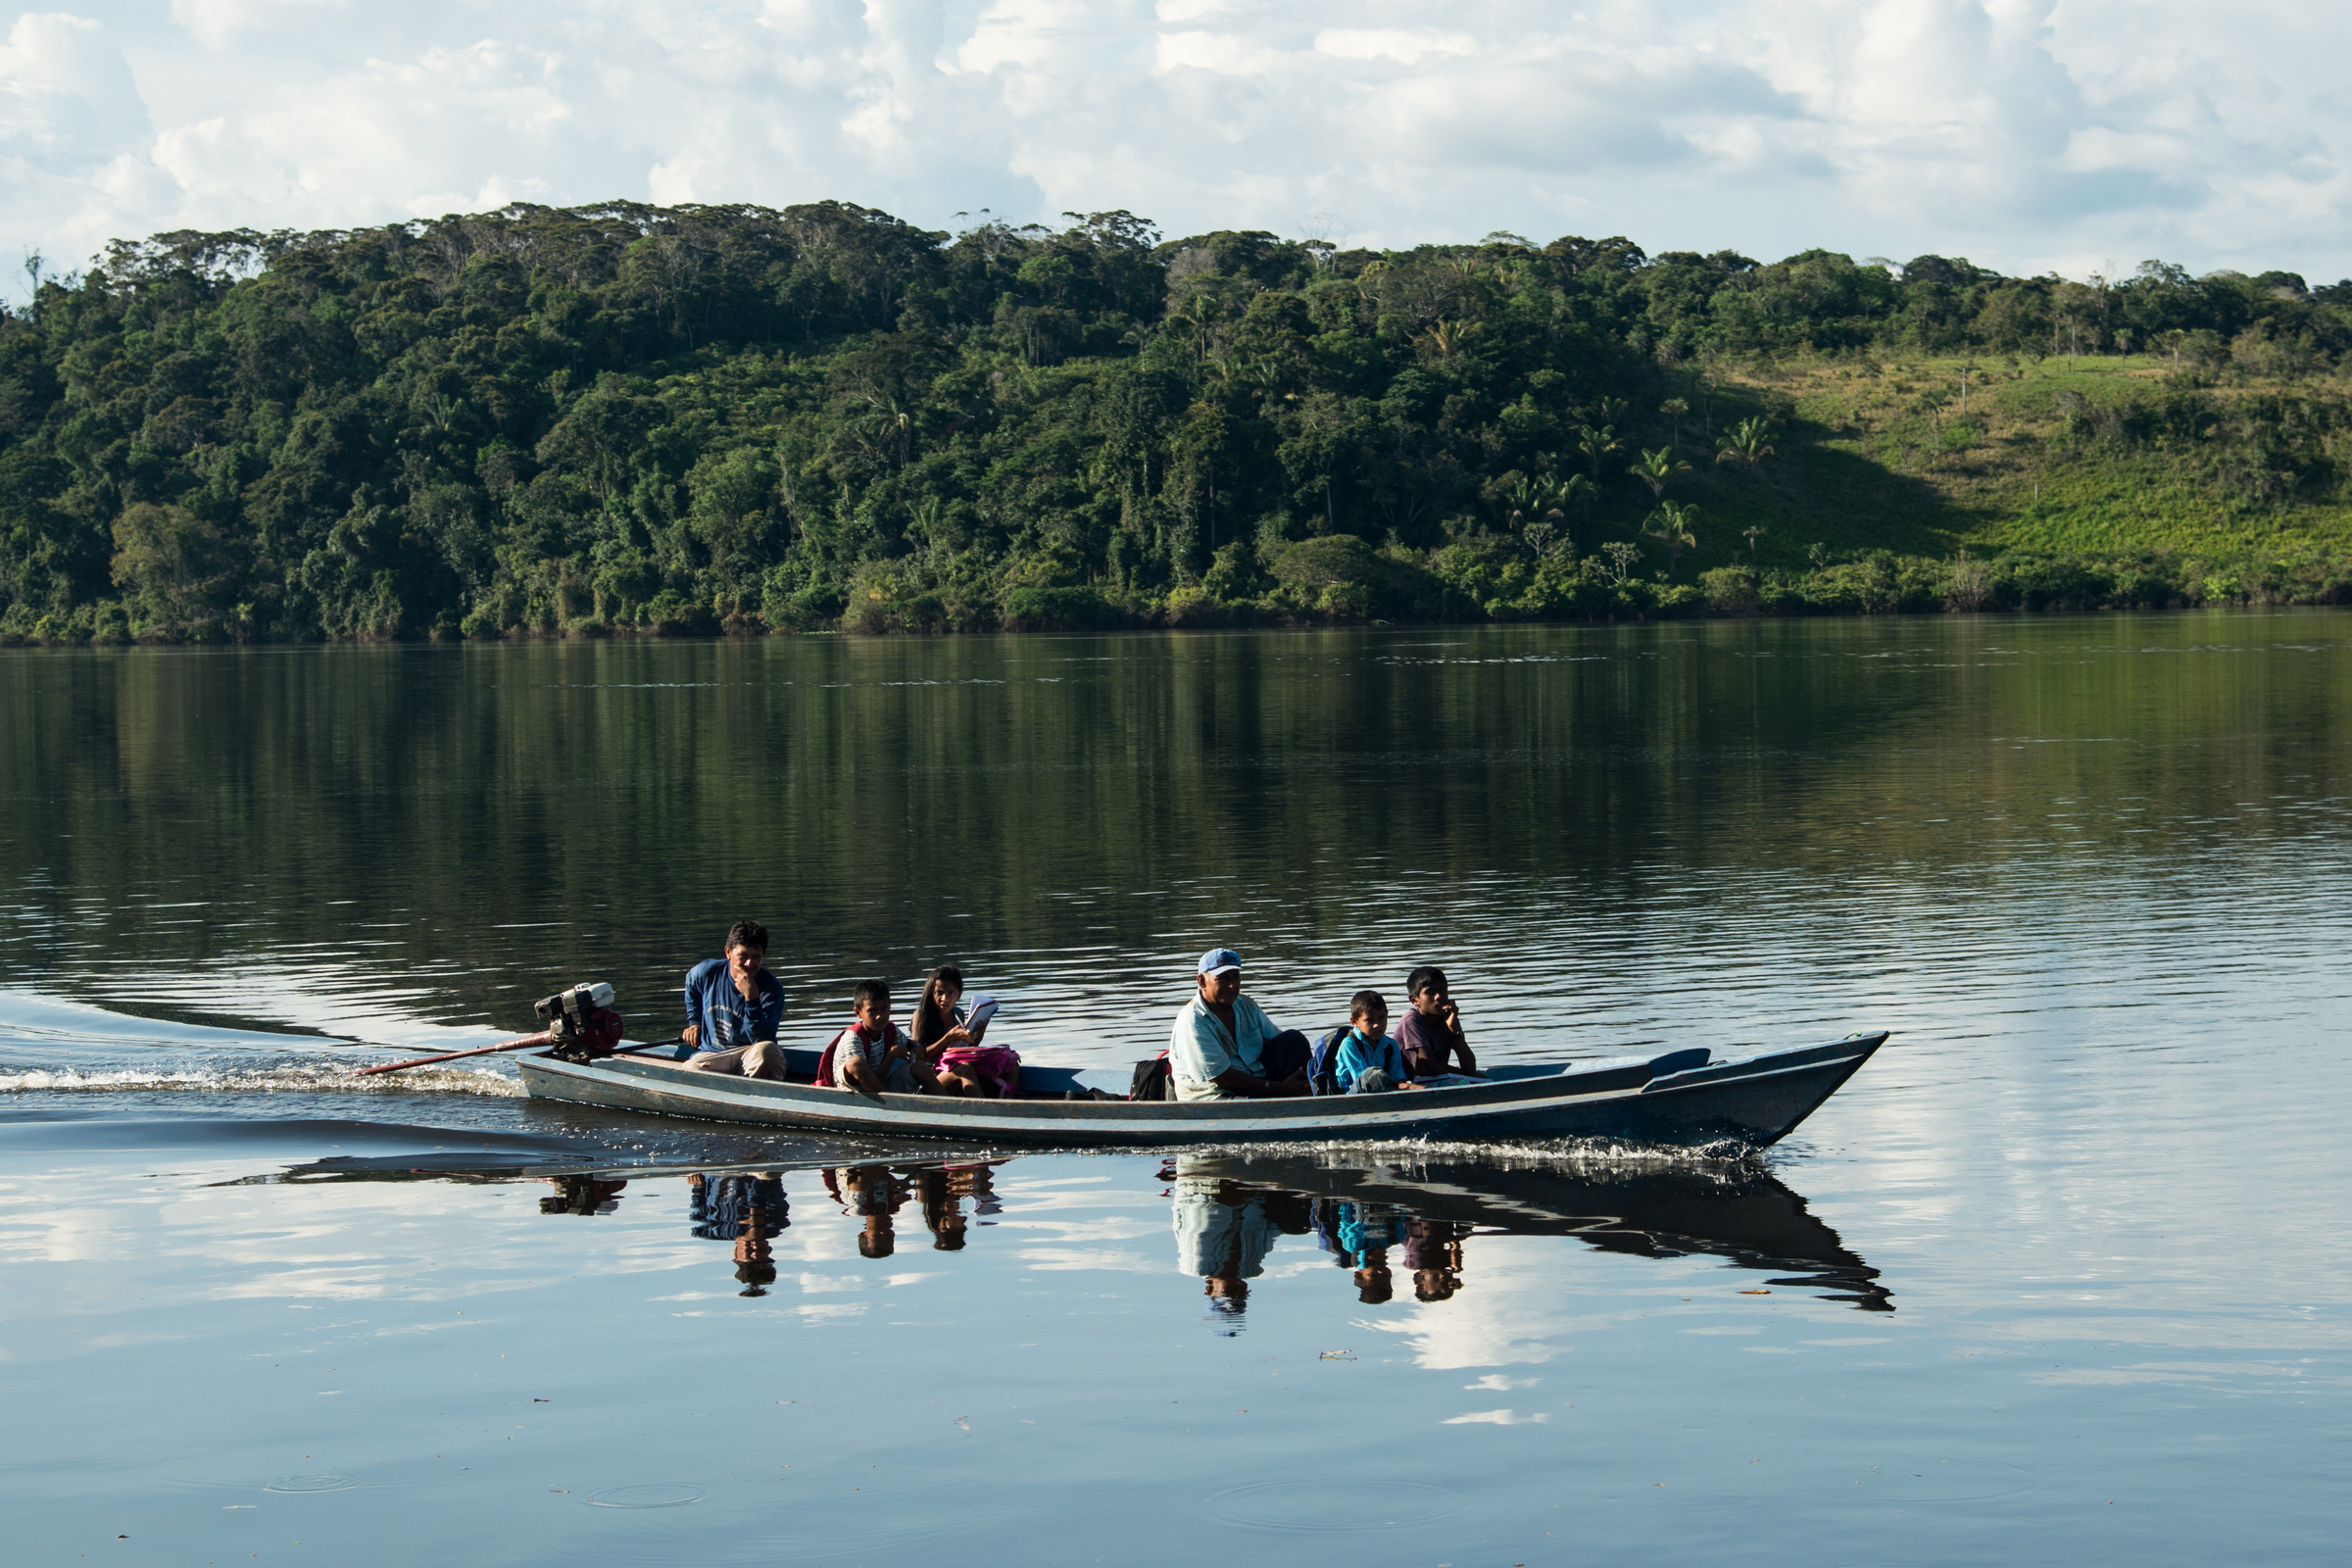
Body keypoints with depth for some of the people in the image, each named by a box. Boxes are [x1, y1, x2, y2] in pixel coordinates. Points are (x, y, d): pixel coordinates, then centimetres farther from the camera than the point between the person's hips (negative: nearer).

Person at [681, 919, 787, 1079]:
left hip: (750, 1054, -1)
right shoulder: (707, 972, -4)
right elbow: (691, 988, 25)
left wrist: (751, 997, -34)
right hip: (711, 1053, 1)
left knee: (766, 1050, -38)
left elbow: (761, 1039, -26)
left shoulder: (772, 988, -15)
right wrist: (694, 1022, 17)